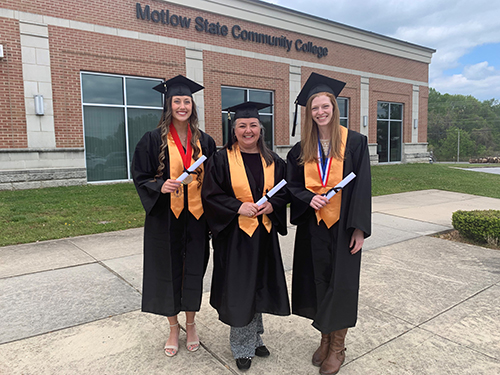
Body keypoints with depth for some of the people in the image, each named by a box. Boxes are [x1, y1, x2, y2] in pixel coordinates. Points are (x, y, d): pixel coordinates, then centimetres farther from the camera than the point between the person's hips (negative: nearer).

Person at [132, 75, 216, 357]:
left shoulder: (204, 141, 5)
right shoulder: (154, 140, -2)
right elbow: (140, 177, 0)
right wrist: (161, 186, -21)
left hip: (196, 217, 2)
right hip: (165, 218, -1)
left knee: (194, 270, 11)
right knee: (168, 270, 8)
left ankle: (191, 325, 33)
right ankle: (174, 328, 30)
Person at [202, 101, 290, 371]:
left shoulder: (272, 160, 6)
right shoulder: (222, 159, -6)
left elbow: (284, 191, 9)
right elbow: (210, 195, -8)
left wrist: (271, 205, -11)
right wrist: (238, 207, -20)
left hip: (264, 235, 4)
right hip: (235, 235, -4)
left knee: (258, 287, 16)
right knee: (238, 290, 5)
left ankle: (255, 338, 37)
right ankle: (242, 348, 25)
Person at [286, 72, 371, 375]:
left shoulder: (354, 142, -4)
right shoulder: (302, 149, 6)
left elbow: (362, 186, -6)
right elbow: (293, 185, 8)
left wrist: (359, 228, -12)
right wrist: (309, 198, -13)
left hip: (343, 225, -3)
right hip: (313, 225, 3)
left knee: (341, 283, 5)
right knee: (318, 281, 11)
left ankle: (338, 346, 24)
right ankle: (325, 337, 32)